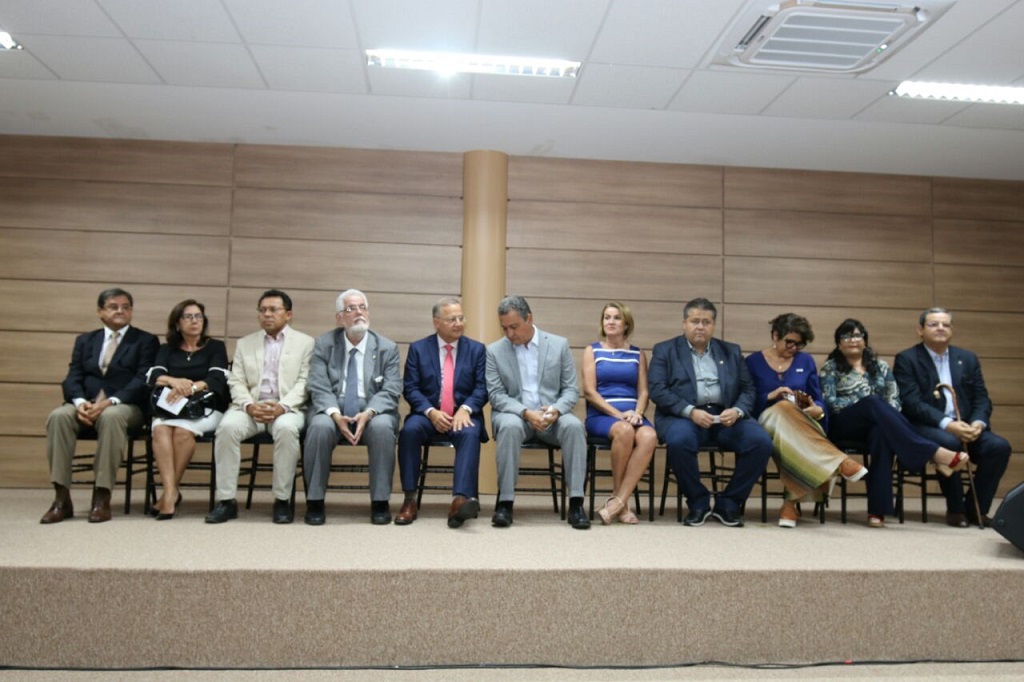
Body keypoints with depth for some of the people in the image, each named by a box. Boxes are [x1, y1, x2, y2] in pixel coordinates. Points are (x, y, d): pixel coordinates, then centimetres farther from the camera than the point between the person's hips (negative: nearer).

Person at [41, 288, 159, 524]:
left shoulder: (146, 341, 8)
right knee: (59, 416, -29)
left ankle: (102, 498, -33)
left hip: (125, 406, -3)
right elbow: (72, 378, 8)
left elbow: (143, 381, -6)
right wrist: (80, 402, -15)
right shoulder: (85, 341, 20)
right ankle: (62, 499, -25)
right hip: (86, 404, 4)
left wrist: (110, 401, -21)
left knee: (111, 417, -38)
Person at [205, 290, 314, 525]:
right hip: (250, 406, 3)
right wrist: (249, 405, -13)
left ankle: (282, 500, -23)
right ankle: (226, 500, -21)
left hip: (288, 407, -2)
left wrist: (283, 406, -19)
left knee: (287, 428, -36)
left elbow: (304, 382, -1)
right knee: (227, 426, -29)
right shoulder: (244, 343, 19)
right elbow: (236, 382, 8)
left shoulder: (305, 343, 10)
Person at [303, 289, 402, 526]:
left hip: (373, 414, 0)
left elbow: (390, 391, -5)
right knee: (320, 426, -32)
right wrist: (336, 415, -23)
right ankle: (314, 502, -17)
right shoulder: (324, 344, 6)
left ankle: (380, 503, -19)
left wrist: (368, 413, -24)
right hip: (333, 413, 0)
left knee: (382, 427, -33)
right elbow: (319, 388, -4)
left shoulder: (387, 348, 5)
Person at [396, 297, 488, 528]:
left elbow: (482, 388, 1)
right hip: (428, 415, 0)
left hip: (463, 415, 0)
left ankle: (460, 500, -46)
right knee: (409, 430, -32)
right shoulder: (418, 348, 8)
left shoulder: (477, 349, 9)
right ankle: (410, 500, -24)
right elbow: (410, 388, 1)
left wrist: (465, 409, -18)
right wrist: (431, 412, -16)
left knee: (470, 434, -34)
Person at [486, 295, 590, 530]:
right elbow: (496, 395, -4)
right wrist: (526, 413, -20)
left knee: (574, 426, -31)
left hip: (551, 415, 1)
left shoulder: (559, 345, 4)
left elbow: (571, 389, 4)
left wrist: (555, 410, -18)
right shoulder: (494, 351, 2)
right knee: (510, 427, -36)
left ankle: (576, 502, -27)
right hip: (514, 414, -1)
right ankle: (505, 501, -26)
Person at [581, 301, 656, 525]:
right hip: (601, 415, -2)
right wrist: (617, 414, -12)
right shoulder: (592, 351, 11)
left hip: (632, 415, 2)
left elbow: (643, 392, 11)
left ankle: (617, 502, -29)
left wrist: (637, 413, -11)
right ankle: (621, 502, -19)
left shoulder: (638, 354, 18)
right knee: (624, 430, -37)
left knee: (649, 436, -33)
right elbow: (589, 391, 0)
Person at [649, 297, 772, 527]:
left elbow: (748, 389, 15)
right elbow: (657, 389, -3)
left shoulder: (731, 351, 20)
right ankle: (698, 502, -10)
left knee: (761, 441, -23)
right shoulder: (664, 351, 10)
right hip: (683, 416, -3)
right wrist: (690, 411, -16)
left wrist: (737, 410, -9)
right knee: (679, 440, -36)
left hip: (725, 416, 3)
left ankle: (728, 503, -4)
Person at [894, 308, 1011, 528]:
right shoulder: (906, 359, 0)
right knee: (949, 443, -35)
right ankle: (955, 509, -13)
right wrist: (947, 424, -24)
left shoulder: (968, 358, 16)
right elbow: (912, 403, -11)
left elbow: (982, 399, 10)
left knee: (999, 446, -22)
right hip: (927, 427, -5)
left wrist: (978, 423, -12)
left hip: (966, 427, 5)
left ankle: (976, 508, -4)